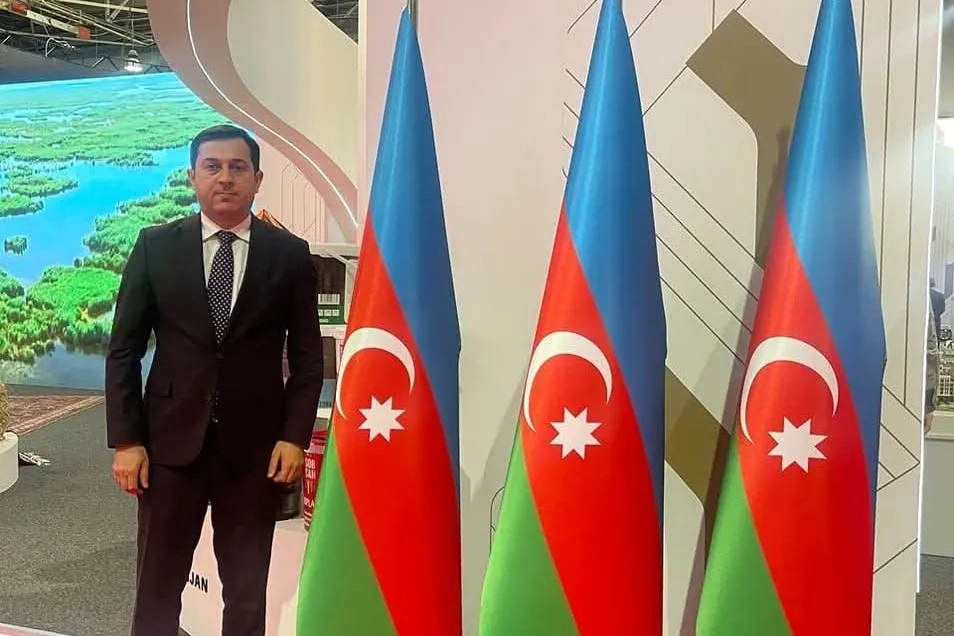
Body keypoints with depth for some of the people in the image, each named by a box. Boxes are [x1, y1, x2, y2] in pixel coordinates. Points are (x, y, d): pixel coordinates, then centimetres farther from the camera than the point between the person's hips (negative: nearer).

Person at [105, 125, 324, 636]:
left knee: (247, 592, 11)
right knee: (158, 586, 12)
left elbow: (307, 356, 2)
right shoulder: (155, 246, 2)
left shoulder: (290, 254, 0)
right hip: (170, 440, 1)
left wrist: (294, 436, -6)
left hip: (255, 444, 0)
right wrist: (126, 440, -4)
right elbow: (123, 350, 2)